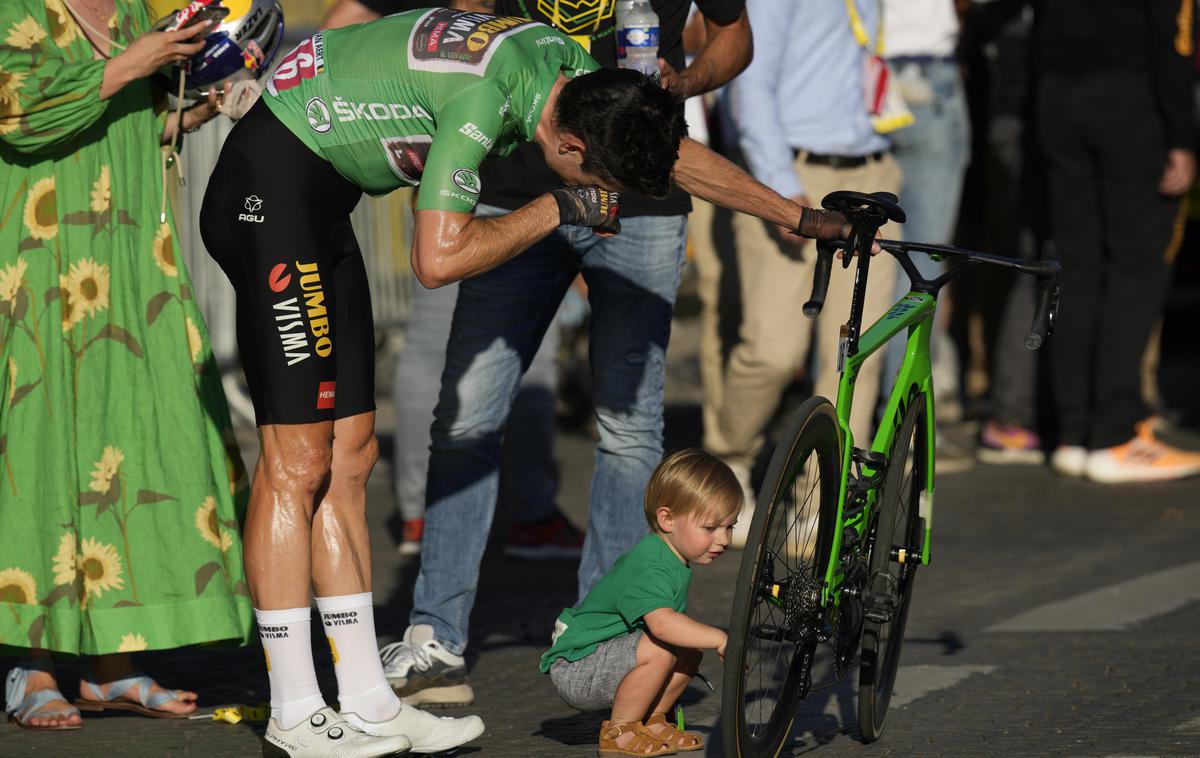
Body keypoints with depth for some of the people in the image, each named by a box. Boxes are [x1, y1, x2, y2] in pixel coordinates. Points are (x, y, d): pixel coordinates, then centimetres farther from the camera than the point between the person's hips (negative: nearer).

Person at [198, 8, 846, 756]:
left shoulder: (570, 68, 1)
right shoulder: (483, 95, -28)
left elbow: (685, 158, 15)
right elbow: (440, 259, -30)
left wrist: (806, 216, 22)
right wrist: (561, 209, -19)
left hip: (319, 202, 10)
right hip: (271, 184, -10)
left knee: (350, 453, 8)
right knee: (300, 457, -9)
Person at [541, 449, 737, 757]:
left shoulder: (674, 559, 5)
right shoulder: (649, 570, -28)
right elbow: (661, 622, -47)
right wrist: (719, 639, -48)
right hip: (575, 670, -10)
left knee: (689, 650, -2)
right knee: (660, 649, -30)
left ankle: (650, 720, 11)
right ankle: (619, 731, -15)